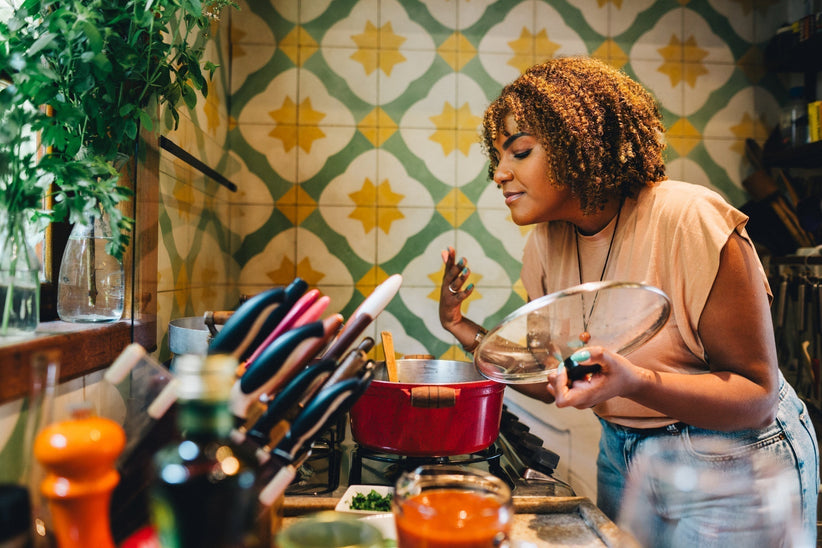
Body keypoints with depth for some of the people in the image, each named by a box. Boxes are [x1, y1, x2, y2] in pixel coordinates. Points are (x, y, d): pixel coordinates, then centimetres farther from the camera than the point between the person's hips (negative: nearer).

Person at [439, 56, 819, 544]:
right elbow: (557, 384, 0)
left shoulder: (691, 220, -26)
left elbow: (757, 395, -23)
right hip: (622, 457, 6)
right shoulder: (548, 244, -6)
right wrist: (469, 333, -12)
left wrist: (632, 382, -39)